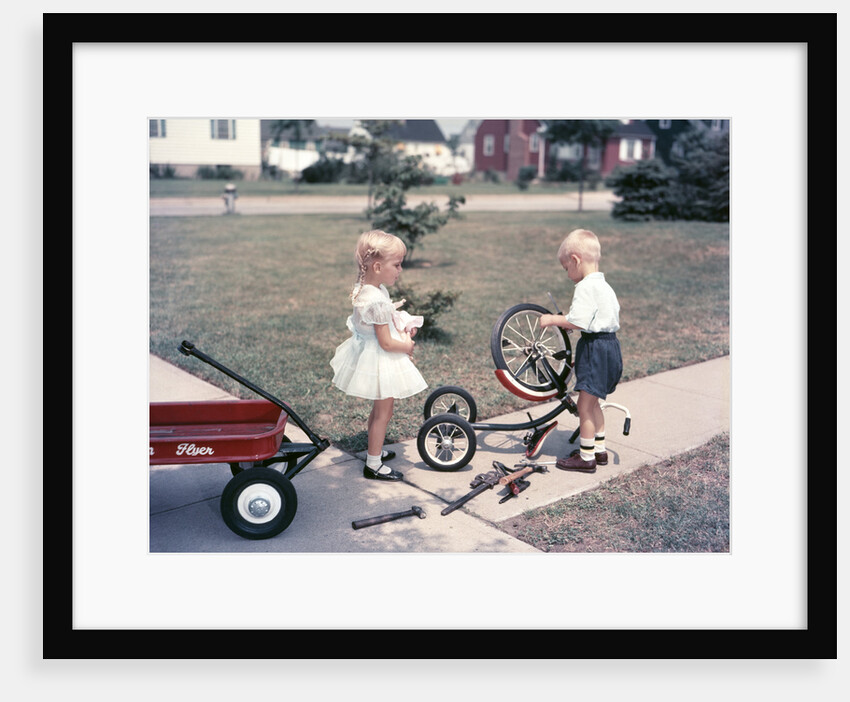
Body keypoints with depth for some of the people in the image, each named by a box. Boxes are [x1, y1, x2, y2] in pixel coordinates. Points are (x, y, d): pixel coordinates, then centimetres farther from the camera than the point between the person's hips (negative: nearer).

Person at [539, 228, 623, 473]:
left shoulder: (586, 286, -17)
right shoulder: (604, 285, 15)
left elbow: (578, 321, -25)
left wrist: (552, 319, -13)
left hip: (596, 348, -10)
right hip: (609, 345, 10)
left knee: (584, 405, -1)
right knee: (592, 403, 20)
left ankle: (586, 458, 7)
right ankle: (599, 450, 29)